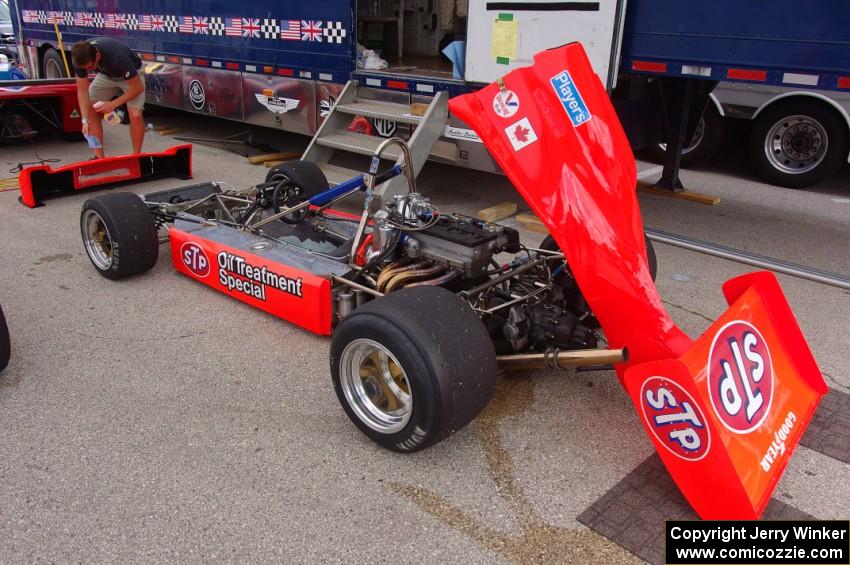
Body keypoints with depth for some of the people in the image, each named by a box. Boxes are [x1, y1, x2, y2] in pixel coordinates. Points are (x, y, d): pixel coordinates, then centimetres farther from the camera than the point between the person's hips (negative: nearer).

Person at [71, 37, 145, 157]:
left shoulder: (117, 56, -40)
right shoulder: (81, 57, -25)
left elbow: (138, 87, -31)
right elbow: (82, 90, -17)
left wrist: (113, 104, -30)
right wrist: (85, 120, -25)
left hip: (131, 76, -5)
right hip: (106, 75, 5)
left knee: (135, 115, -25)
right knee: (90, 110, -7)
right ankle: (99, 157, 2)